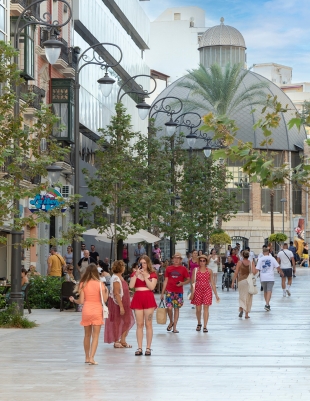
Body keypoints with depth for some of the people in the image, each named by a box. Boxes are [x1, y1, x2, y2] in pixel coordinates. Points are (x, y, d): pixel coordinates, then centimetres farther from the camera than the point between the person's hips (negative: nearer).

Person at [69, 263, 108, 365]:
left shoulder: (83, 284, -3)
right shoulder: (100, 284, -7)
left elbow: (81, 301, -4)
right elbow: (104, 300, -10)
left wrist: (73, 300, 15)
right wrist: (106, 291, 8)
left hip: (86, 310, 2)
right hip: (97, 311, -2)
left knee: (87, 335, 16)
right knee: (95, 336, -1)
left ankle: (87, 357, 25)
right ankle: (91, 358, -12)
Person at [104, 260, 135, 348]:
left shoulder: (120, 277, 10)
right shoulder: (116, 279, -20)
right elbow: (116, 294, -24)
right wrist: (121, 306, -26)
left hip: (123, 303, 10)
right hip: (117, 303, -10)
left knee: (127, 321, 11)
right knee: (117, 322, 1)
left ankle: (122, 340, 19)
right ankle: (116, 342, 11)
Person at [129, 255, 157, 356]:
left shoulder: (152, 274, 6)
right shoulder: (135, 273, 11)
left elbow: (152, 287, -9)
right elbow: (131, 286, -4)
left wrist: (145, 276, -11)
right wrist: (136, 275, -11)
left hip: (148, 299, -2)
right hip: (137, 299, 2)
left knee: (148, 324, -2)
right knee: (139, 324, 2)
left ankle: (148, 348, 1)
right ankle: (139, 348, 3)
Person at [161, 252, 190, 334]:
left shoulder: (183, 269, 2)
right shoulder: (168, 268, 6)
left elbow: (188, 280, 5)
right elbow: (166, 281, 10)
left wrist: (182, 283, -16)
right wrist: (162, 293, 8)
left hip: (179, 292, 0)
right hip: (169, 291, 0)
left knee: (176, 308, 4)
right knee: (169, 308, -10)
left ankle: (174, 327, 10)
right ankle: (171, 322, 16)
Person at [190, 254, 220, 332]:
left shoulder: (209, 271, 5)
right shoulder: (196, 270, 3)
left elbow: (212, 283, 7)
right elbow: (192, 282, 4)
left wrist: (216, 294, 5)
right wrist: (192, 292, -3)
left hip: (207, 290, 0)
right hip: (198, 290, 0)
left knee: (206, 308, -7)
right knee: (198, 309, 5)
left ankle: (205, 326, -5)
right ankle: (199, 324, 29)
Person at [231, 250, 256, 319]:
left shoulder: (240, 263, -3)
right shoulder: (251, 262, -1)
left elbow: (236, 273, -6)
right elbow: (254, 272, -11)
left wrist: (233, 282, -2)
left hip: (241, 280, 0)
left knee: (242, 296, 12)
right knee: (248, 297, 9)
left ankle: (241, 309, -15)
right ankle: (246, 314, 8)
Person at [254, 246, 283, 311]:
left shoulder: (260, 259, 1)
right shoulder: (272, 258, 0)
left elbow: (257, 269, -5)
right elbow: (277, 267, 1)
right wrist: (281, 272, 18)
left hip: (263, 278, 2)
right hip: (270, 278, -2)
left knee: (265, 291, 16)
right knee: (269, 291, -7)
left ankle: (267, 304, 24)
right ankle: (267, 304, -21)